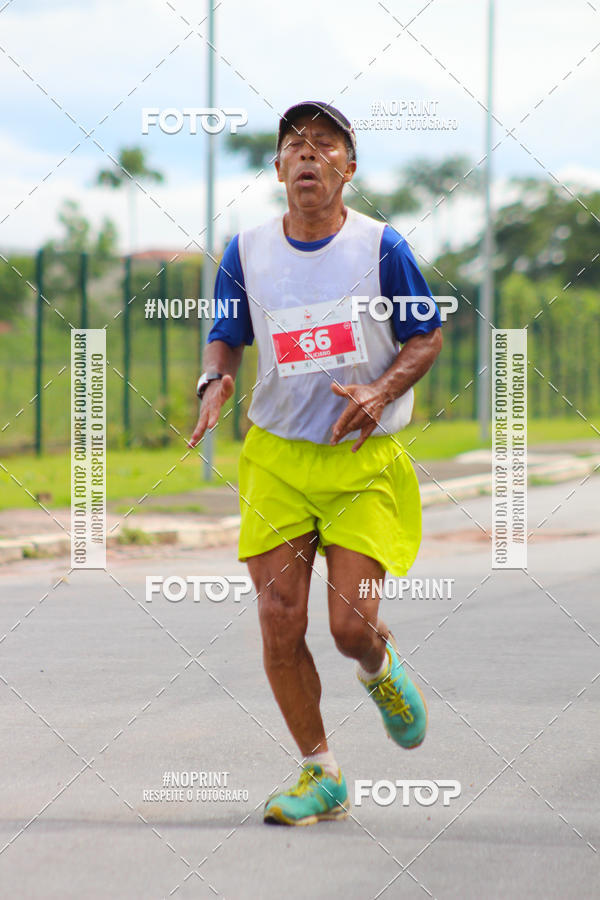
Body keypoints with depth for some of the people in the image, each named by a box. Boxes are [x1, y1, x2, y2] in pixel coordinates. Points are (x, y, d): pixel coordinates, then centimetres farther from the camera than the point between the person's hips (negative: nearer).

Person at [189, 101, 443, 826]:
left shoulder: (381, 246, -5)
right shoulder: (245, 252, 2)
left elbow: (427, 336, 3)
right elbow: (224, 338, 12)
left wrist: (380, 393, -15)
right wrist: (214, 382, -11)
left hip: (366, 461, -2)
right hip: (276, 457, 2)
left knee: (351, 625, -11)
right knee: (279, 625, -4)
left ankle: (380, 668, 29)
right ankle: (320, 776, 13)